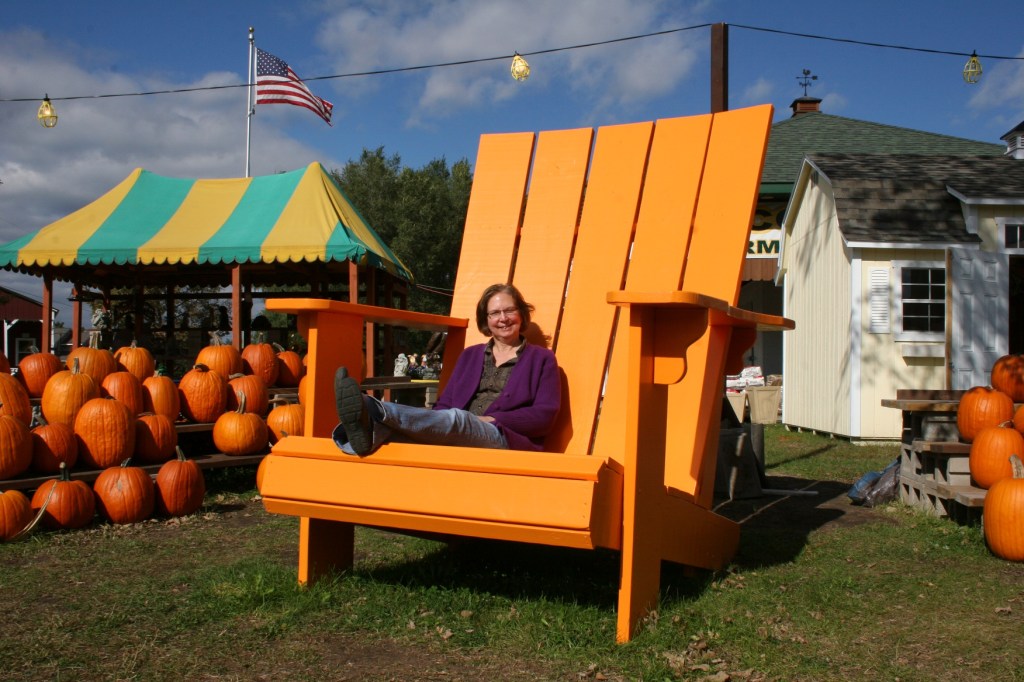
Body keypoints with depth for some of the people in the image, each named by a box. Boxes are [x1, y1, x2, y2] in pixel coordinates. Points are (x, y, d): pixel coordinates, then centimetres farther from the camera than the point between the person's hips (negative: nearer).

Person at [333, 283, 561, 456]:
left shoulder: (542, 359, 15)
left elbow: (544, 415, 2)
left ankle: (373, 409, -56)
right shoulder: (470, 355, 27)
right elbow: (445, 403, 16)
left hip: (506, 440, -4)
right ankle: (369, 430, -62)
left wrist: (492, 420, -8)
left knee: (455, 419, -36)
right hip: (456, 439, 4)